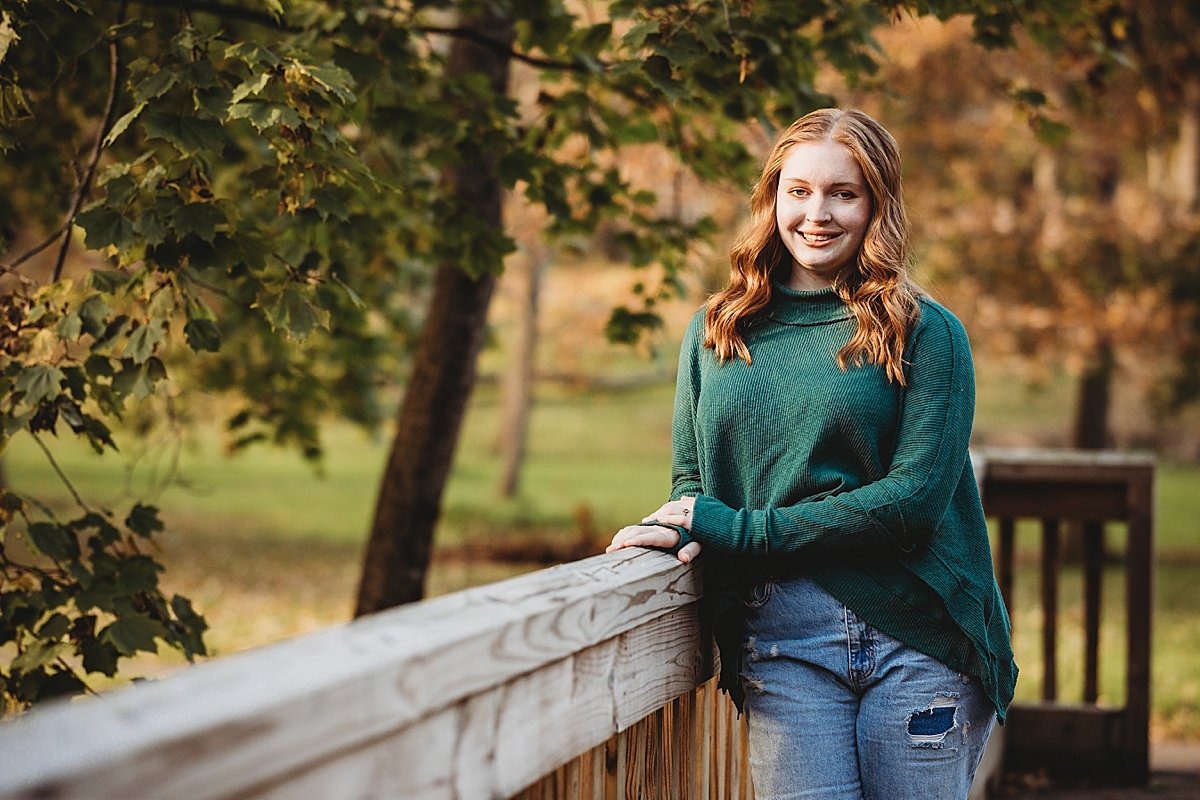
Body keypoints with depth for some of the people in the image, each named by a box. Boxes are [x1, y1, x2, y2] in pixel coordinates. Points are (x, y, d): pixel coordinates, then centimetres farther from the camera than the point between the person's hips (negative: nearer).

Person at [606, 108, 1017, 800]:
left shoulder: (925, 333, 0)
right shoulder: (715, 333, 13)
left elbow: (916, 498, -9)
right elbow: (691, 480, 17)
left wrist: (737, 533, -11)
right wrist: (692, 528, -10)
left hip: (914, 638, -2)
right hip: (778, 639, 2)